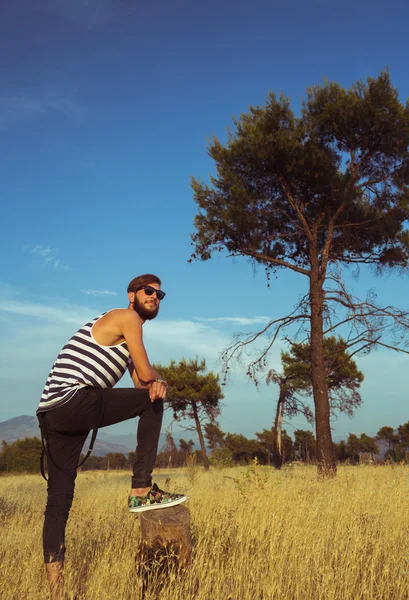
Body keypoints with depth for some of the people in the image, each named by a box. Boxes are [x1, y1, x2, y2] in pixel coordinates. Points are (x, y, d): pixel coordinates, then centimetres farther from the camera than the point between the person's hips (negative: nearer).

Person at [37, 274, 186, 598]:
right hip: (74, 401, -10)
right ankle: (141, 491, -3)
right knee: (152, 402, -1)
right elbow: (147, 374, -5)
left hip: (52, 413, 10)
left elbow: (140, 383, 19)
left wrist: (156, 384, -3)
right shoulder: (127, 318, 0)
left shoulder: (126, 338, 29)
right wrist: (160, 380, 17)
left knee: (59, 498, 8)